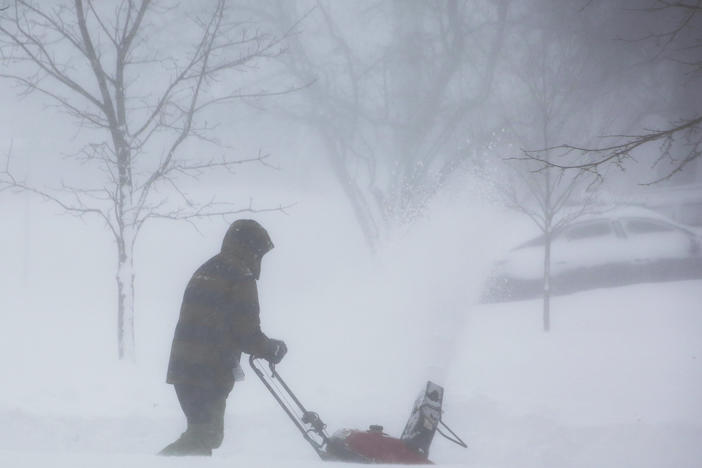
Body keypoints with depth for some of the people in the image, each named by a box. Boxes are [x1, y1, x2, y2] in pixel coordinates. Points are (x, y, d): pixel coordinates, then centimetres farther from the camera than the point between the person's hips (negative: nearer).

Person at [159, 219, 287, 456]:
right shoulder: (240, 277, -8)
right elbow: (247, 333, -11)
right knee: (206, 435, -7)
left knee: (205, 433, 16)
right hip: (210, 373, -9)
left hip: (183, 366, 9)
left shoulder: (205, 271, 20)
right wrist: (273, 349, 8)